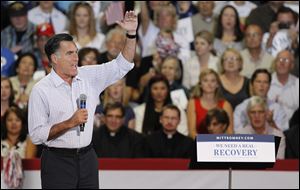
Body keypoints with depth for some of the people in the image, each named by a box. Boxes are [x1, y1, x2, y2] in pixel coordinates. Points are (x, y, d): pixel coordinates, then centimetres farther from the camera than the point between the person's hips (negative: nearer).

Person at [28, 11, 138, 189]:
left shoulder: (89, 77, 6)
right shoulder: (41, 91, -8)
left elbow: (122, 65, 7)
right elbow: (37, 135, -12)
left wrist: (131, 34, -6)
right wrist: (70, 123, -19)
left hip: (87, 158, 4)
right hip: (58, 161, -4)